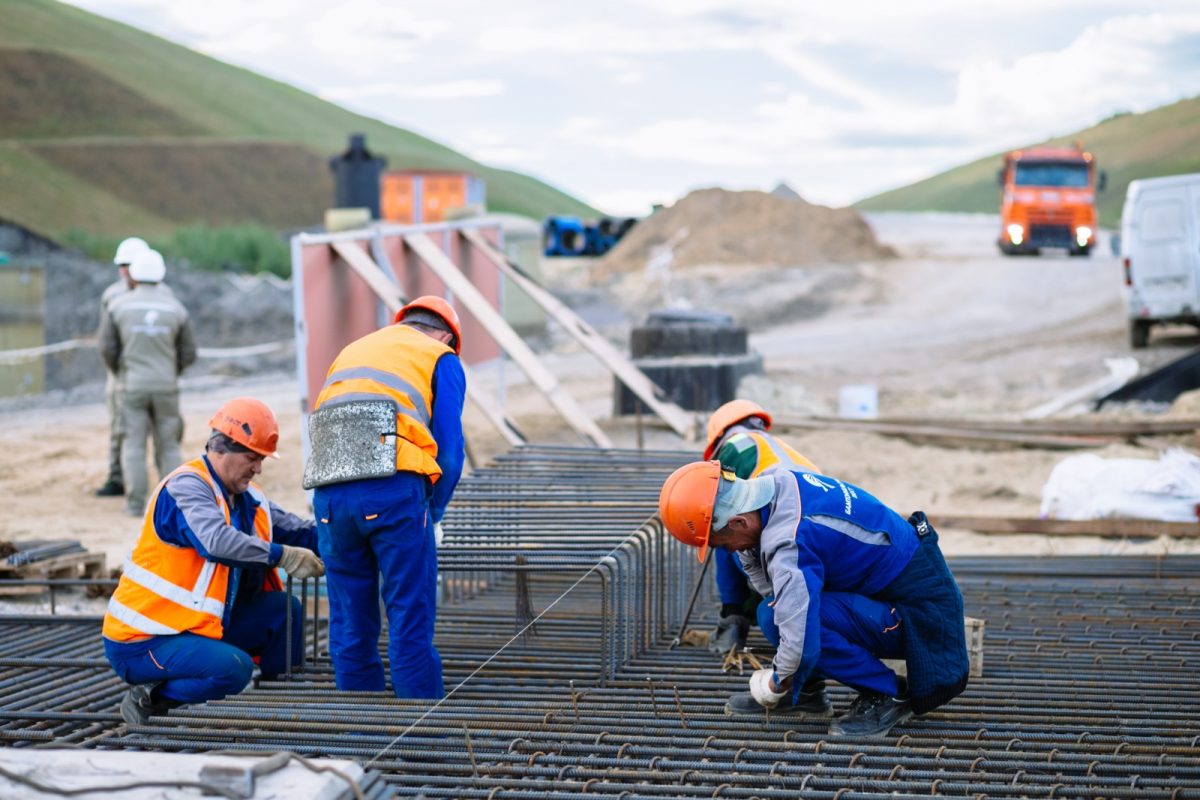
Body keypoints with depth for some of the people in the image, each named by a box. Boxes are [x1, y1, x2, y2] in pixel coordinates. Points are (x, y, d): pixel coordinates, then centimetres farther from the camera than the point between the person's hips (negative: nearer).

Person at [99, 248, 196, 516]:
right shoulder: (175, 308, -2)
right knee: (168, 446, 8)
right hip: (166, 386, 1)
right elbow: (188, 353, 2)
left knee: (134, 446, 4)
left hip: (132, 386, -1)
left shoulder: (119, 305, -5)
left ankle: (136, 503, 0)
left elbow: (107, 347, -4)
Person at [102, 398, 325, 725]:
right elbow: (218, 541, -34)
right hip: (142, 643, -9)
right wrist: (283, 556, -32)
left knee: (284, 610, -1)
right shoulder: (185, 487, -17)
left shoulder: (244, 495, 10)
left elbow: (292, 529, 6)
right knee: (235, 668, -30)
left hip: (196, 625, 9)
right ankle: (149, 699, -11)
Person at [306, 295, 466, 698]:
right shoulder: (441, 359, 15)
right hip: (393, 490, -5)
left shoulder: (350, 352, 30)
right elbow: (449, 449, 5)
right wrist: (434, 513, 17)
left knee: (349, 622, 12)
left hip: (328, 494, 5)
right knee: (411, 619, 1)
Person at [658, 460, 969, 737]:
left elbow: (799, 642, -32)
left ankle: (887, 696, -10)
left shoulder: (788, 544, -31)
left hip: (920, 616, -10)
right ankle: (808, 688, 13)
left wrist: (775, 686, -14)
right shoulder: (776, 481, -4)